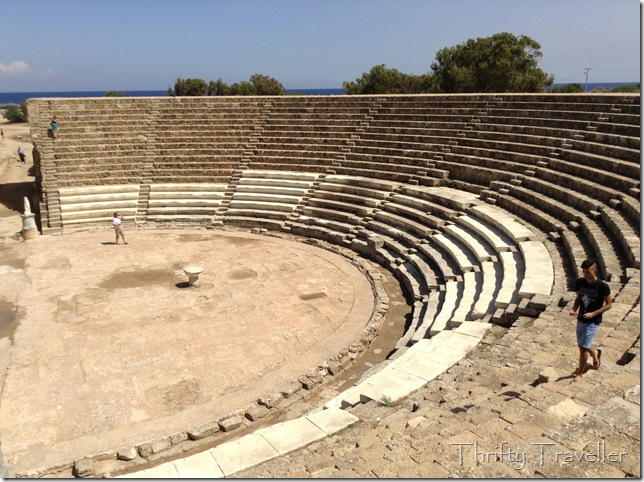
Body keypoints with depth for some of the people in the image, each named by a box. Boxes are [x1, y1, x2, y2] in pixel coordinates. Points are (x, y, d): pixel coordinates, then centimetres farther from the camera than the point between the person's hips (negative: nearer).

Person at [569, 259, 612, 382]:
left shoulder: (602, 286, -18)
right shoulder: (580, 282, -3)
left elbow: (609, 304, -9)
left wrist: (593, 313, -20)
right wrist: (574, 309, -8)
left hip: (593, 322, -5)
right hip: (581, 319, 5)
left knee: (583, 347, -6)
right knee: (582, 346, 18)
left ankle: (579, 373, 13)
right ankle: (595, 354, 51)